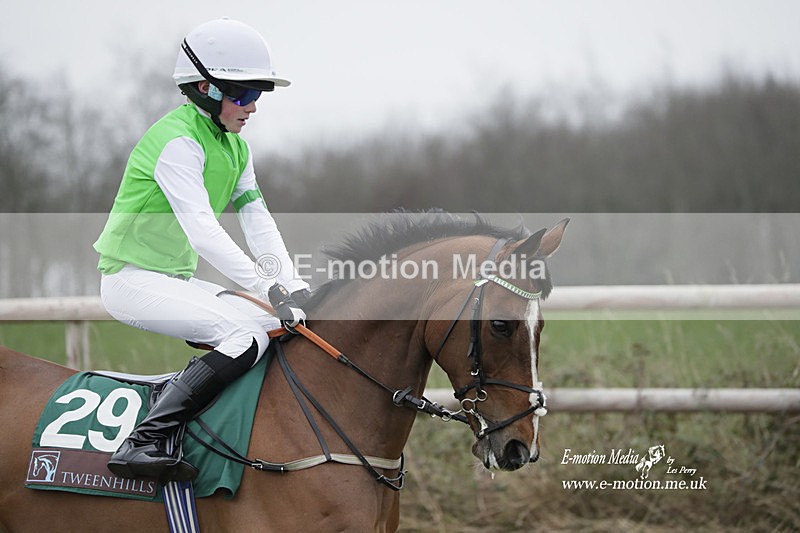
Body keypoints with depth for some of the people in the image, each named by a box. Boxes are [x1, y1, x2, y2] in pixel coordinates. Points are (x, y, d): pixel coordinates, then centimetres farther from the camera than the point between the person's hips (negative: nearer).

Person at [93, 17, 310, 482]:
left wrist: (292, 284, -13)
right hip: (133, 279, -9)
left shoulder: (236, 149, 12)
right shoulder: (178, 140, -18)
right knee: (247, 334, -26)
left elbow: (259, 222, 4)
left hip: (179, 279, 9)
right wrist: (268, 288, -33)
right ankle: (145, 441, -30)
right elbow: (202, 231, -27)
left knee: (283, 322, 0)